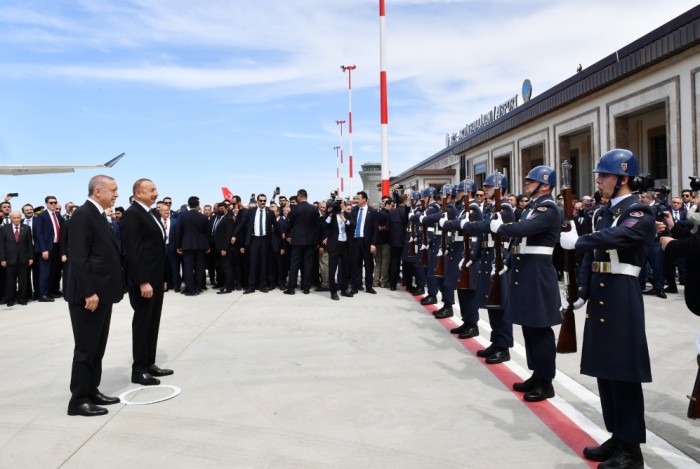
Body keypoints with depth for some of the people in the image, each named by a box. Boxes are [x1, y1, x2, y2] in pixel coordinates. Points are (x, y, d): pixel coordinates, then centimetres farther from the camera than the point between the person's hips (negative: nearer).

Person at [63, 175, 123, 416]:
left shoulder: (98, 215, 16)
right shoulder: (83, 214, -14)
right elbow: (78, 258, -20)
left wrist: (104, 290, 17)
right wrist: (89, 292, -23)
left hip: (103, 292, 10)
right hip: (89, 295, -9)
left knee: (97, 348, 15)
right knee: (86, 348, -2)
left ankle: (92, 391, 24)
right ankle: (78, 399, 8)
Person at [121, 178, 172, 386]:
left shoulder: (149, 214, 16)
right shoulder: (132, 214, -13)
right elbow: (132, 251, -20)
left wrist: (162, 278, 16)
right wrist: (142, 281, -24)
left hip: (156, 279, 9)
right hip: (143, 281, -9)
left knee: (153, 323, 13)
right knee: (142, 324, -1)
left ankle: (149, 364, 22)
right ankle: (138, 370, 8)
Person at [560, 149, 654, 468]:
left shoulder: (641, 213, -9)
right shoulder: (602, 214, 15)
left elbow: (613, 238, -29)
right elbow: (591, 256, 12)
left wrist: (575, 241, -19)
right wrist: (581, 293, 5)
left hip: (622, 295, -8)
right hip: (599, 295, 8)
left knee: (623, 369, -1)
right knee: (604, 368, 13)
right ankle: (617, 437, 27)